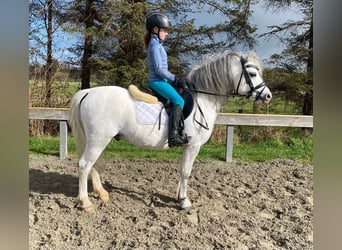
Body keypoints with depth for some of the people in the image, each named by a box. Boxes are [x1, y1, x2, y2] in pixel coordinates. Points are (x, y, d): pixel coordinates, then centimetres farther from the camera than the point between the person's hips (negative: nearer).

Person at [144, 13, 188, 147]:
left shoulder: (156, 44, 19)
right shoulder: (155, 45, -12)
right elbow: (159, 69, -20)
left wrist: (174, 79, 14)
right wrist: (175, 79, -14)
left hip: (158, 80, 11)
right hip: (158, 81, -11)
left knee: (178, 100, 17)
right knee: (179, 101, -20)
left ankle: (177, 131, 17)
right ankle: (173, 135, -26)